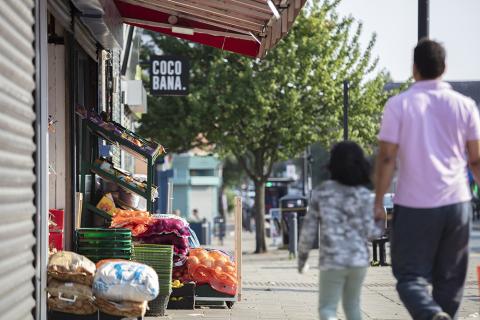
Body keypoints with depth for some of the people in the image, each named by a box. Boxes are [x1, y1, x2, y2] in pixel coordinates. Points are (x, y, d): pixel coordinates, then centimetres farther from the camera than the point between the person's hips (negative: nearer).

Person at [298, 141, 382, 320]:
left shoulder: (322, 192, -1)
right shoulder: (364, 195, -3)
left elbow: (309, 228, 0)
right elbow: (368, 231, -7)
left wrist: (302, 257, 12)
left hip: (331, 260, -2)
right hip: (358, 259, 2)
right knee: (352, 305, 19)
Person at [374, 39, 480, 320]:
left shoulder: (399, 105, -4)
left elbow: (387, 158, -7)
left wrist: (378, 202, 0)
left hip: (414, 205, -2)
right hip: (456, 202, 2)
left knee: (411, 276, 4)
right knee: (450, 279, 13)